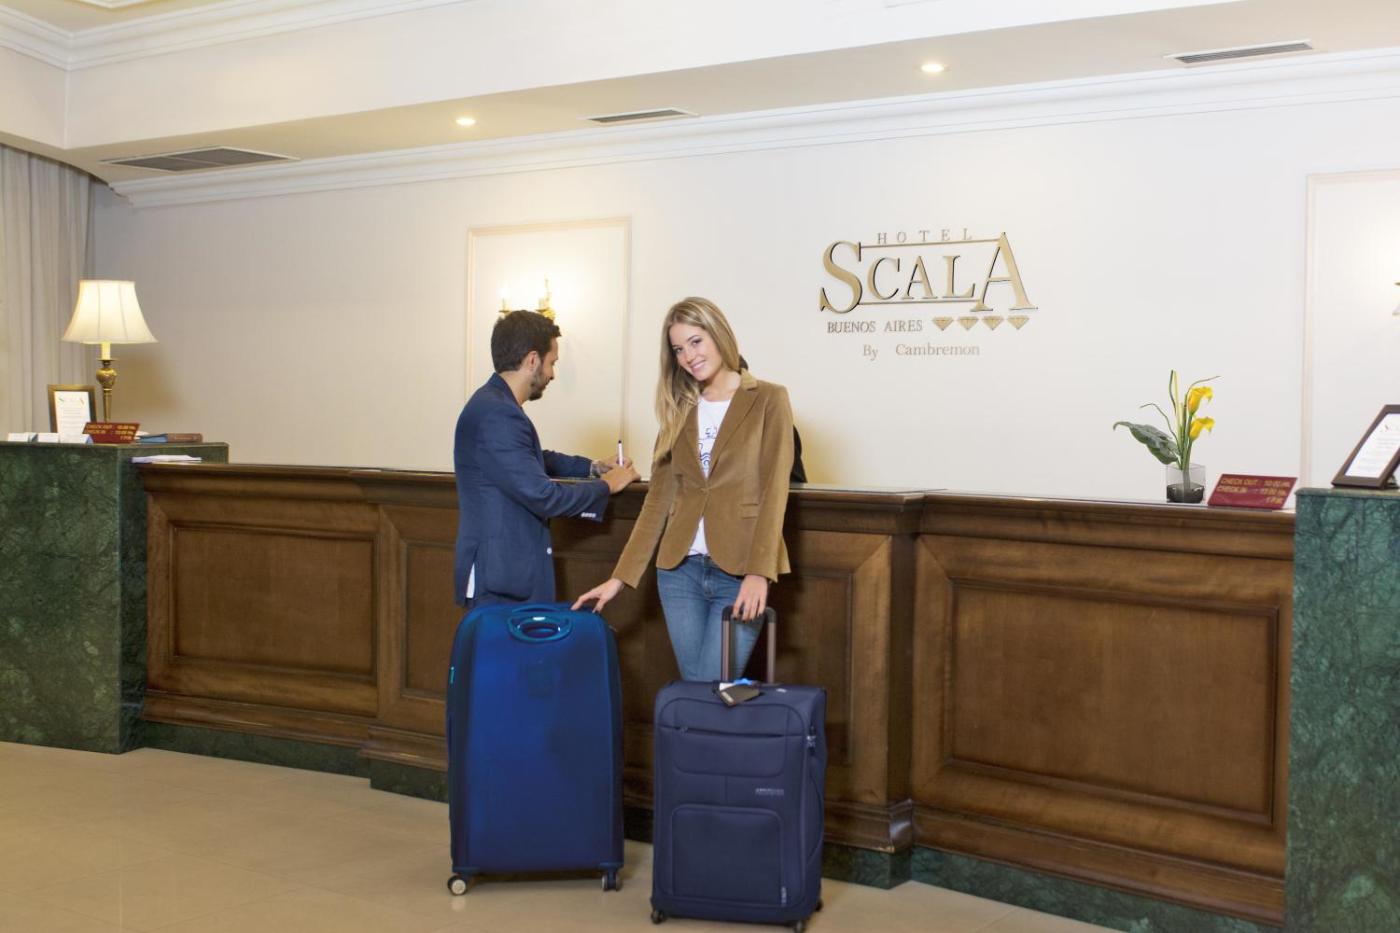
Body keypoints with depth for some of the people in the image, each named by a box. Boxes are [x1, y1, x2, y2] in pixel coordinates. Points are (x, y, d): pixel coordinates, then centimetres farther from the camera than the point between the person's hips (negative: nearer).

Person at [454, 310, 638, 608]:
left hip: (511, 568, 10)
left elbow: (532, 460, 28)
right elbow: (542, 495, -22)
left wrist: (593, 466, 18)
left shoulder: (495, 403, 10)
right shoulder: (496, 414, -21)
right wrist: (606, 485, -7)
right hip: (500, 576, -10)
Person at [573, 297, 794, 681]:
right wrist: (620, 576, 6)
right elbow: (658, 499, 12)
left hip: (740, 572, -4)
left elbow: (773, 491, -8)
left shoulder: (769, 400, -1)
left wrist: (758, 573, -18)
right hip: (680, 570, 4)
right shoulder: (679, 411, 12)